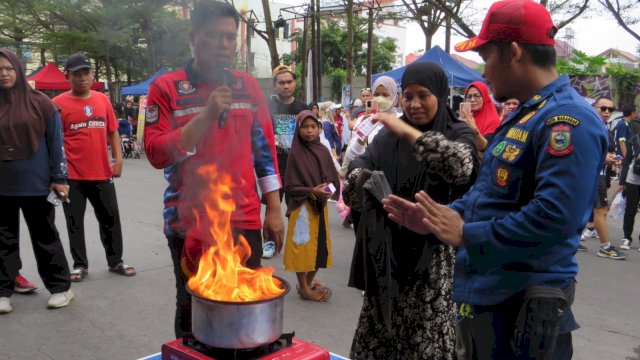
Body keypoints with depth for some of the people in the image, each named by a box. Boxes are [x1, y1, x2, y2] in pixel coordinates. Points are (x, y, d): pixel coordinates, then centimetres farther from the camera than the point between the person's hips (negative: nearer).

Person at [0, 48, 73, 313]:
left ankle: (61, 287, 17)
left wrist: (59, 178, -6)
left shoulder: (40, 102, -3)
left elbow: (56, 141, -2)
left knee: (45, 237, 7)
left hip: (36, 184, -2)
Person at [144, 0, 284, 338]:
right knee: (193, 311, 10)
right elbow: (157, 154, -10)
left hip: (244, 220, 3)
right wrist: (206, 116, -20)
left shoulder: (248, 86, 7)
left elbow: (265, 148, 9)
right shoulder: (166, 87, -3)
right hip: (190, 223, -2)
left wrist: (274, 209, 6)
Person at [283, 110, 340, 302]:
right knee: (303, 246, 2)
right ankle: (304, 288, 15)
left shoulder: (323, 151, 3)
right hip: (302, 207, -5)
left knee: (319, 245, 11)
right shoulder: (295, 153, -10)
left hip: (321, 206, 5)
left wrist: (329, 189, -14)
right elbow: (290, 186, -12)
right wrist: (312, 191, -22)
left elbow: (333, 178, 7)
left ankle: (309, 282, 28)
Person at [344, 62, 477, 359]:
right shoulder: (387, 137, 7)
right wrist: (361, 177, -19)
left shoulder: (458, 134, -1)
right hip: (386, 252, 3)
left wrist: (409, 132, -23)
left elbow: (461, 166, -26)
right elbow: (352, 192, 3)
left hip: (431, 254, -3)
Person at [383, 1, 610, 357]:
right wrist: (435, 219, 5)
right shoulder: (522, 116, 13)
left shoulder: (567, 119, -20)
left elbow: (554, 218, -30)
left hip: (523, 304, -9)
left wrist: (465, 234, -20)